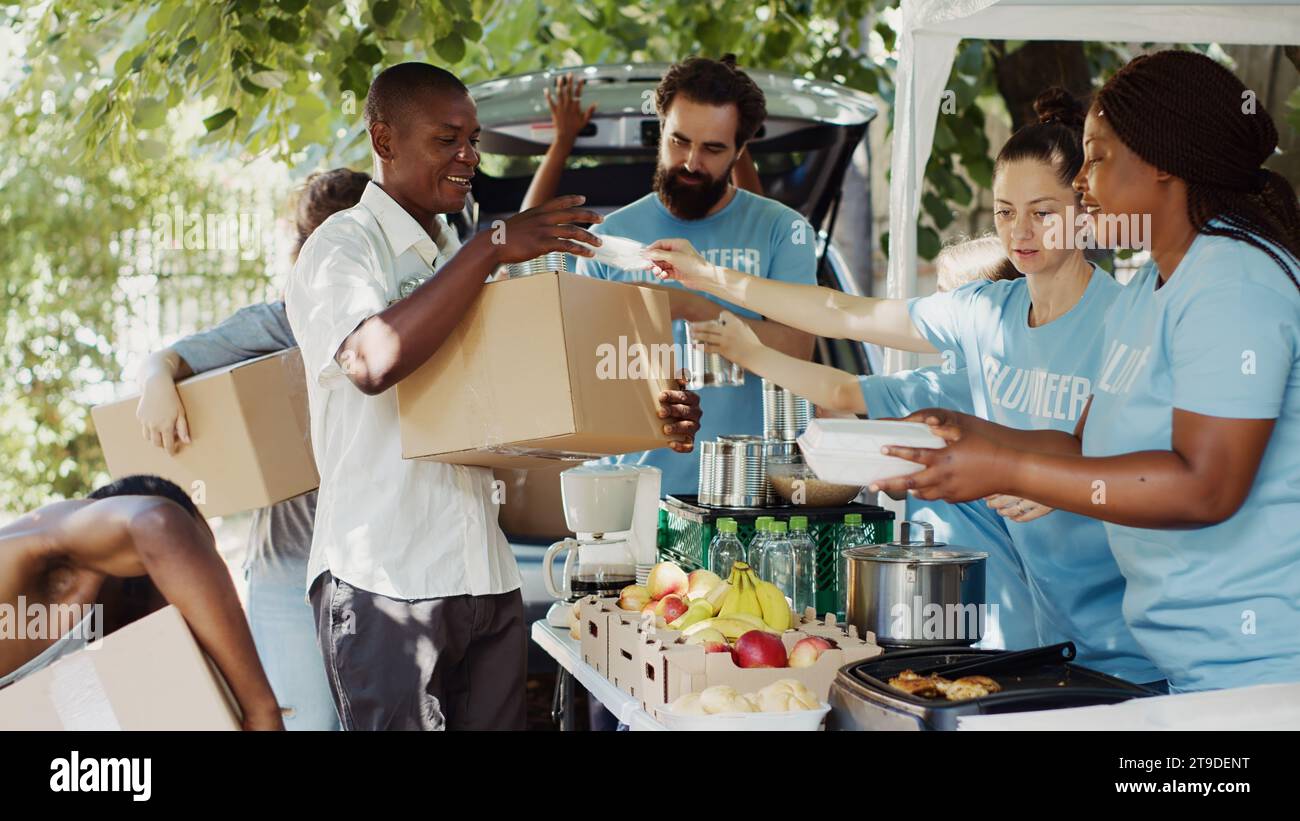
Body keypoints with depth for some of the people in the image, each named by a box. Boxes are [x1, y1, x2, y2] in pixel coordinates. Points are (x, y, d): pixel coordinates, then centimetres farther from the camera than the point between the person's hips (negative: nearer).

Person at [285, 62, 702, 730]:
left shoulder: (461, 262, 20)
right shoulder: (343, 246, -3)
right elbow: (374, 361, -25)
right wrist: (491, 247, -21)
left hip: (486, 575, 7)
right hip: (384, 577, -7)